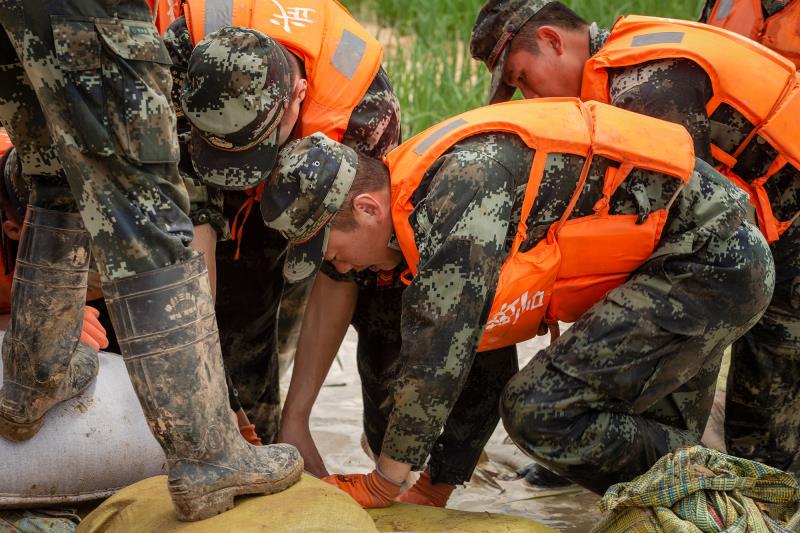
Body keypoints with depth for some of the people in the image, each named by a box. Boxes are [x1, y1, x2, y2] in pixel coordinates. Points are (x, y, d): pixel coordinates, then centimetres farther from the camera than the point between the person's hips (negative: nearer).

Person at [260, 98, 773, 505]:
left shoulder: (460, 185, -23)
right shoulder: (428, 207, 9)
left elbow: (439, 356, -23)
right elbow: (477, 337, 17)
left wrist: (382, 486, -12)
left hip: (708, 262, -11)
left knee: (542, 407, -19)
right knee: (655, 443, 24)